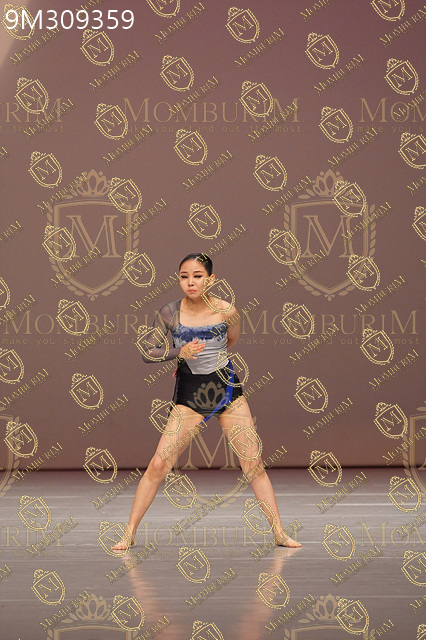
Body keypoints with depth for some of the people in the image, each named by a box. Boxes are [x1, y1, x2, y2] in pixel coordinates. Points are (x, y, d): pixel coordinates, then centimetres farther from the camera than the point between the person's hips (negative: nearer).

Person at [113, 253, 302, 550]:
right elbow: (147, 353, -4)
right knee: (159, 464, -7)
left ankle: (280, 533, 8)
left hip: (227, 390, 0)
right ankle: (129, 534, 4)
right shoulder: (170, 313, -11)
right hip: (189, 395, 0)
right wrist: (180, 353, -20)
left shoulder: (227, 312, -10)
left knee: (254, 464, -1)